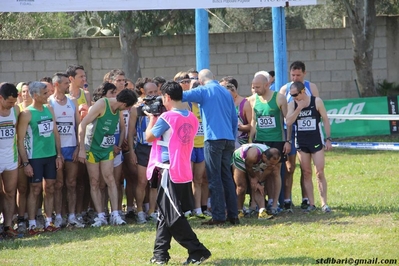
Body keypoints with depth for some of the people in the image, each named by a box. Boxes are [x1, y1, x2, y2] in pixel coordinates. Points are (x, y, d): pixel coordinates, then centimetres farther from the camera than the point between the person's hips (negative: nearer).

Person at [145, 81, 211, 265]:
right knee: (165, 215, 15)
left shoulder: (167, 118, -15)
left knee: (173, 217, -4)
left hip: (170, 172, -8)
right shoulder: (192, 118, 7)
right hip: (185, 172, 8)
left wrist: (152, 119, 10)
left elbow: (149, 137, -4)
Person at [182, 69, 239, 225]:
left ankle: (219, 216, -6)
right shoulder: (226, 92, 17)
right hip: (229, 139, 6)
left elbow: (182, 96, -13)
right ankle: (233, 215, 10)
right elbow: (235, 119, 20)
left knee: (215, 178, -3)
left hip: (214, 138, -6)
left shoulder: (204, 91, -2)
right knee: (227, 177, 12)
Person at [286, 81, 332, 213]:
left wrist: (328, 139, -3)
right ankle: (311, 203, 7)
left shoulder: (317, 101, -4)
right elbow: (288, 122, -9)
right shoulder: (292, 104, 3)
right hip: (301, 142, 3)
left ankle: (324, 203, -4)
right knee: (306, 173, 3)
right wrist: (299, 108, -17)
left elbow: (325, 120, 1)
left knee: (320, 173, -6)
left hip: (316, 141, -3)